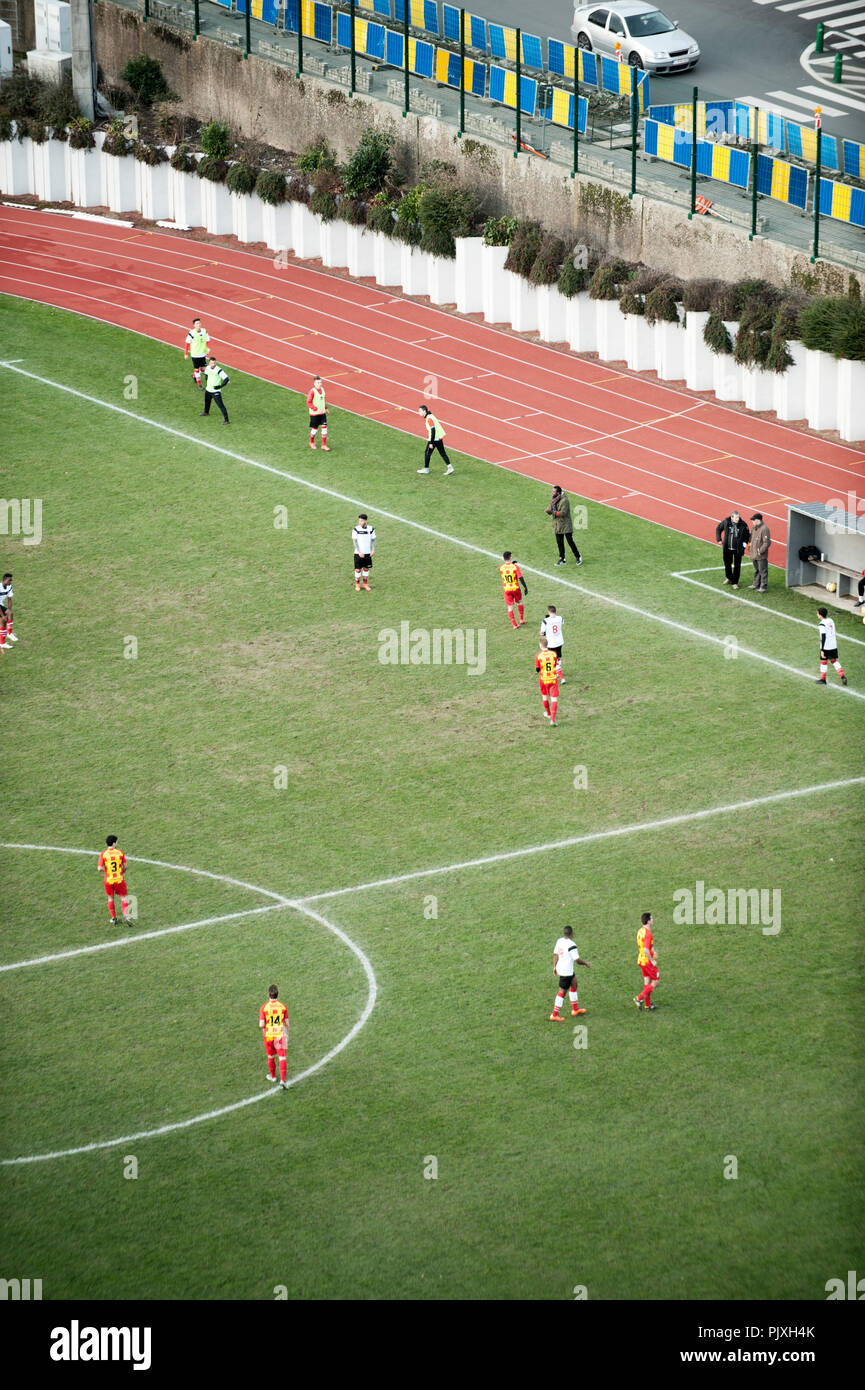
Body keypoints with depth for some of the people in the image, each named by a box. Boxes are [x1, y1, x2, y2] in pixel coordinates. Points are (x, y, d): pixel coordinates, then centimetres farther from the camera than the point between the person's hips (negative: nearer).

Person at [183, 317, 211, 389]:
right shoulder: (191, 333, -17)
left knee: (203, 369, 12)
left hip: (203, 354, 4)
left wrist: (208, 348, -12)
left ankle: (194, 375, 42)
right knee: (196, 369, 3)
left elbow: (207, 341, 7)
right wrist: (186, 354, -3)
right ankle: (199, 384, 18)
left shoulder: (204, 331, -5)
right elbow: (187, 343, -8)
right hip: (195, 355, -4)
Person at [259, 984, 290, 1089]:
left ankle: (273, 1076, 39)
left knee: (271, 1057, 20)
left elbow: (261, 1025, -13)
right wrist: (287, 1034, 17)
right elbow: (287, 1023, 1)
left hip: (268, 1035, 0)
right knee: (282, 1058, -2)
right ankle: (283, 1080, -15)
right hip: (280, 1035, 0)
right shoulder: (283, 1006, -6)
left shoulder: (264, 1007, -12)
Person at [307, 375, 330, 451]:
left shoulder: (322, 389, 3)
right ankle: (311, 442, 32)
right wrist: (316, 409, -26)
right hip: (314, 413, -5)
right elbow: (308, 403, -19)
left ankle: (324, 445, 5)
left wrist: (326, 408, 18)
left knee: (324, 427, -1)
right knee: (315, 428, 7)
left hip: (322, 413, 5)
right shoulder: (312, 391, -18)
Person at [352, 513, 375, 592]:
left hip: (367, 553, 2)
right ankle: (357, 584, 14)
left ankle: (365, 584, 21)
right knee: (358, 569, 1)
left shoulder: (371, 529, -1)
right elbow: (354, 541, -8)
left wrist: (373, 550, -3)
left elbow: (373, 540, 7)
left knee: (366, 568, 8)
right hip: (358, 553, -2)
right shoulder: (356, 529, -8)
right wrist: (359, 552, -15)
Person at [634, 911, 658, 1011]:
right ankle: (639, 998, -3)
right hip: (648, 961, -9)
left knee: (647, 982, 15)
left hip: (641, 960, 9)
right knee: (655, 982, 4)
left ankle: (647, 1004, 19)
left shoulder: (640, 931, 5)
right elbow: (646, 950, -30)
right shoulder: (648, 934, -24)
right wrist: (652, 961, -18)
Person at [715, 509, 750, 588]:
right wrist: (719, 539, 2)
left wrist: (744, 543, -8)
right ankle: (729, 578, 42)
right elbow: (718, 529, 8)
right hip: (727, 548, 2)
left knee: (737, 566, 2)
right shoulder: (726, 522, -10)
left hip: (738, 549, -2)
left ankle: (735, 582, 15)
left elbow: (747, 535, 2)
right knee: (727, 564, 18)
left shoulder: (742, 525, -14)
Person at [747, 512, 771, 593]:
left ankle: (764, 587, 6)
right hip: (754, 554, 9)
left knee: (763, 571, 0)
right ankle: (756, 584, 35)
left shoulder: (764, 529, -22)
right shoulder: (754, 528, 7)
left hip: (761, 556, -9)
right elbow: (752, 537, 24)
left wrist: (760, 551, -20)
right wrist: (751, 546, 13)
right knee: (757, 570, 22)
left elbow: (767, 542, -24)